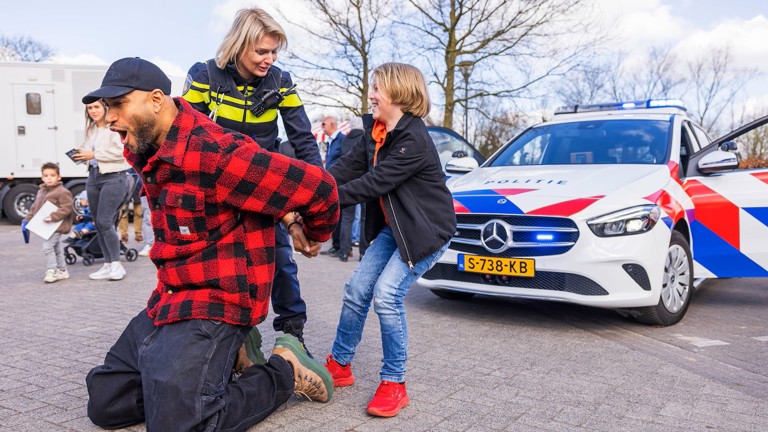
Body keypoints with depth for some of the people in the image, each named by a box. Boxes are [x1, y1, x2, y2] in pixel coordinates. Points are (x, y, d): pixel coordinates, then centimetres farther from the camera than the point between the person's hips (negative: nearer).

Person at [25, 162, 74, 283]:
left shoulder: (62, 192, -12)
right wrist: (28, 218, 13)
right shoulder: (41, 192, 16)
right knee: (57, 247, 15)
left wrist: (53, 216, -26)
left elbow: (67, 208, -20)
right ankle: (62, 270, 23)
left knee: (47, 246, -17)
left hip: (57, 226, -9)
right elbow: (34, 207, 23)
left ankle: (51, 271, -12)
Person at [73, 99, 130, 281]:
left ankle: (116, 264, -5)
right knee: (98, 223, 8)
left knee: (104, 221, -14)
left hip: (114, 177, -8)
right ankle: (108, 264, 16)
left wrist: (94, 155, -15)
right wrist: (81, 155, 3)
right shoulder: (90, 130, 16)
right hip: (94, 176, 8)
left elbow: (121, 151, -18)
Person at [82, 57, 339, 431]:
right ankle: (223, 358, 18)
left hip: (214, 303, -9)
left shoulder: (212, 152, -23)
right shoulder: (145, 152, 7)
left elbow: (317, 186, -23)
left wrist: (315, 236, 0)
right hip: (170, 299, 9)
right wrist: (291, 221, 14)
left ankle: (284, 370, 4)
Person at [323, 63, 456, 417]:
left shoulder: (414, 140, -22)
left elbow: (375, 182, -27)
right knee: (356, 290, 3)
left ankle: (394, 383, -2)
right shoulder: (376, 133, 6)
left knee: (387, 295, -19)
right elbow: (348, 167, -1)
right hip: (392, 227, 9)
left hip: (427, 230, -8)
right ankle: (338, 365, 21)